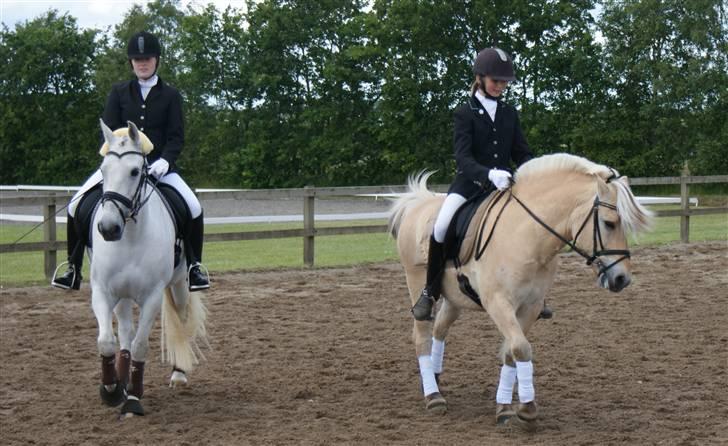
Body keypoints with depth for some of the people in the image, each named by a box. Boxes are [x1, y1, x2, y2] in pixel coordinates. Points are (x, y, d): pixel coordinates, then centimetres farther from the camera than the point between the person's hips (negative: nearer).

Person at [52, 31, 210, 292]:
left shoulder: (170, 95, 4)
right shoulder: (119, 92, 7)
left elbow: (177, 136, -2)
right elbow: (108, 131, 0)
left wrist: (164, 160, -21)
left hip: (158, 165, -1)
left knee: (193, 208, -20)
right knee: (76, 205, -13)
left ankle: (194, 265, -1)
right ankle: (73, 267, 1)